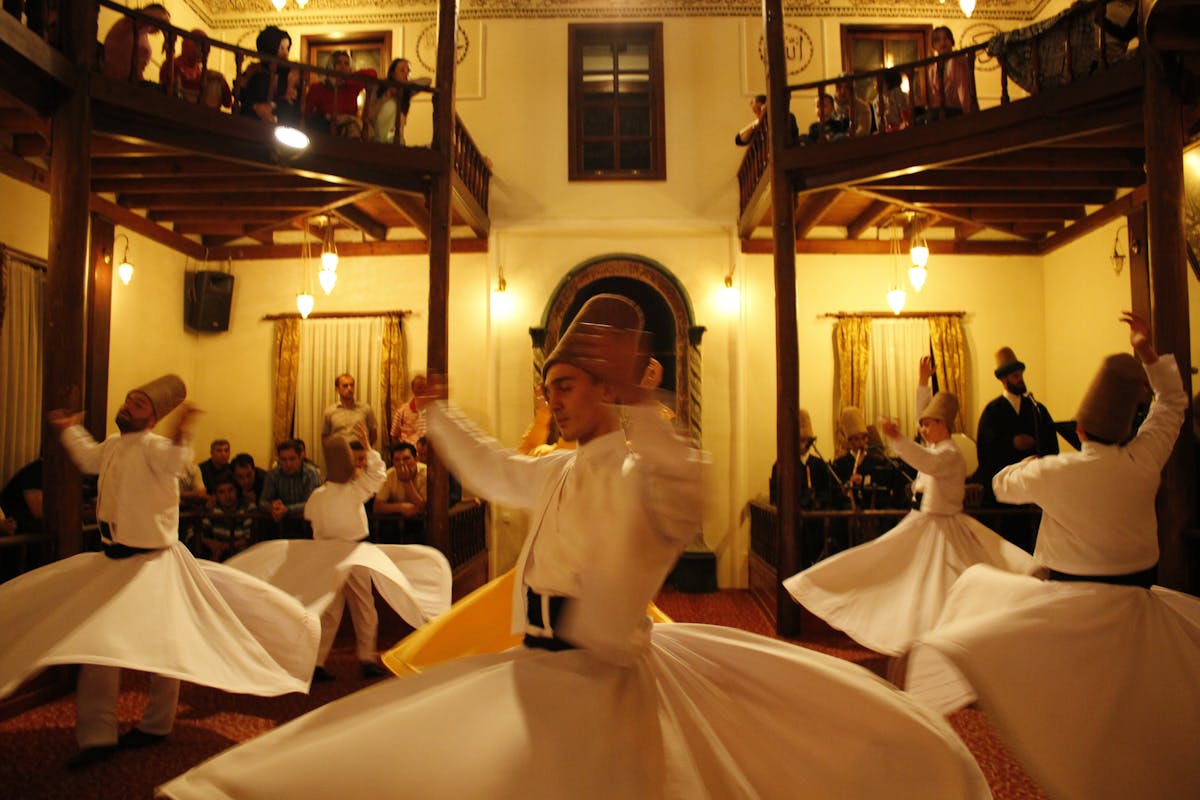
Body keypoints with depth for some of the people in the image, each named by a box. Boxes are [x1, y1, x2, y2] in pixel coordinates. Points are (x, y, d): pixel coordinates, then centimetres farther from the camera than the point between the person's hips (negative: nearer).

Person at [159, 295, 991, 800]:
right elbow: (495, 472, 30)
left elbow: (686, 502, -38)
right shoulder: (564, 471, 12)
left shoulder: (641, 466, -13)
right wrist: (442, 413, 34)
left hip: (603, 678, -8)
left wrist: (634, 402, -41)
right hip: (548, 669, 8)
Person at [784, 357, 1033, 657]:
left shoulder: (951, 454, -18)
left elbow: (928, 463, -41)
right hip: (919, 525, 9)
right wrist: (924, 381, 20)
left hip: (944, 528, -9)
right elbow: (926, 412, 22)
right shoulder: (934, 446, 8)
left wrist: (897, 439, -53)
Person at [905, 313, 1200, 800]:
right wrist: (1148, 354, 10)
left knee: (976, 582, 7)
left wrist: (1027, 462, 23)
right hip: (1137, 604, 4)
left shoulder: (1055, 472, -15)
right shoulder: (1145, 462, -7)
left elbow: (1004, 485, 6)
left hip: (1073, 606, -4)